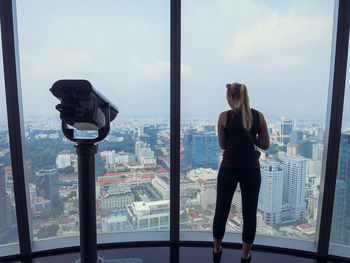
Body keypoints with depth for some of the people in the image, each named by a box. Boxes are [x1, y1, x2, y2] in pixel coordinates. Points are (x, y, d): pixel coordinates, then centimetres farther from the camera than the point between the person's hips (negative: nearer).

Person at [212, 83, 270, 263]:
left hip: (229, 168, -1)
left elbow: (222, 145, -2)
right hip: (251, 169, 2)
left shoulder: (224, 116, -8)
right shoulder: (258, 116, -2)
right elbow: (265, 145, 2)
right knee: (250, 212, 15)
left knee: (221, 210, 15)